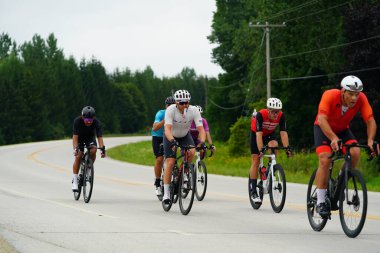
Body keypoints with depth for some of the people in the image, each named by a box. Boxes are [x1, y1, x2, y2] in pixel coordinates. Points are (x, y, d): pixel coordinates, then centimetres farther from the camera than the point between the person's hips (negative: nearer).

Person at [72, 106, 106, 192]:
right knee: (78, 156, -18)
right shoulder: (77, 121, -33)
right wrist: (75, 148, -53)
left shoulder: (96, 122, -30)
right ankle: (75, 181, -12)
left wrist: (102, 148, -51)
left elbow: (99, 137, -35)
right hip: (80, 138, -1)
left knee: (93, 150, -28)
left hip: (90, 138, 1)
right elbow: (75, 137, -38)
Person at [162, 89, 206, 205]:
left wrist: (202, 142, -47)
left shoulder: (194, 110, -26)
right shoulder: (171, 110, -31)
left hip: (185, 135, 2)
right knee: (170, 162, -15)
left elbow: (201, 129, -29)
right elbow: (167, 129, -41)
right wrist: (173, 141, -58)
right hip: (171, 136, -2)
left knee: (191, 152, -28)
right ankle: (166, 193, -8)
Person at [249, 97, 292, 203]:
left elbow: (283, 133, -30)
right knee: (255, 161, -8)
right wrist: (261, 150, -49)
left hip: (270, 134, 2)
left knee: (274, 145, -32)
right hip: (256, 134, -2)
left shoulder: (281, 116, -27)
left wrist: (287, 148, -42)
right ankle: (253, 191, -4)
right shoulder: (260, 115, -35)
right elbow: (259, 134, -39)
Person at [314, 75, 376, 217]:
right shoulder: (330, 96, -34)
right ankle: (320, 202, -16)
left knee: (355, 153, -24)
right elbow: (322, 120, -44)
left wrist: (370, 140, -43)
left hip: (343, 130, 3)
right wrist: (333, 139, -58)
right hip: (323, 129, -3)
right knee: (325, 160, -23)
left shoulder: (361, 99, -25)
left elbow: (370, 120, -26)